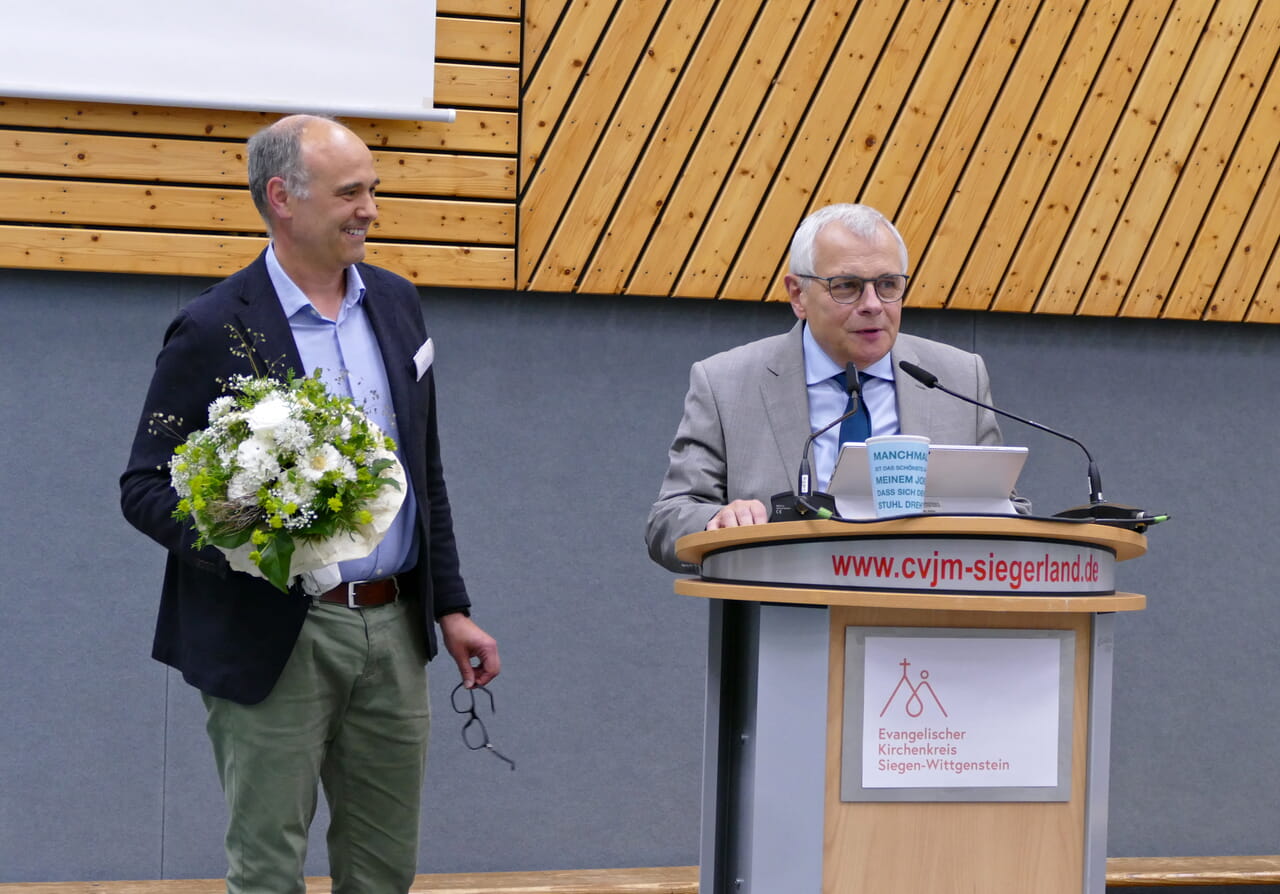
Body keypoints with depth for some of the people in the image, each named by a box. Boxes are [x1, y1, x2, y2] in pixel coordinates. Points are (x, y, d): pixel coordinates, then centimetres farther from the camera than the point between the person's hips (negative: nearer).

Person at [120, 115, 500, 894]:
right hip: (275, 638, -6)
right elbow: (145, 487, -8)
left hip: (393, 629, 6)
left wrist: (450, 606, 14)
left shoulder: (395, 303, 9)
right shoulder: (215, 330, -10)